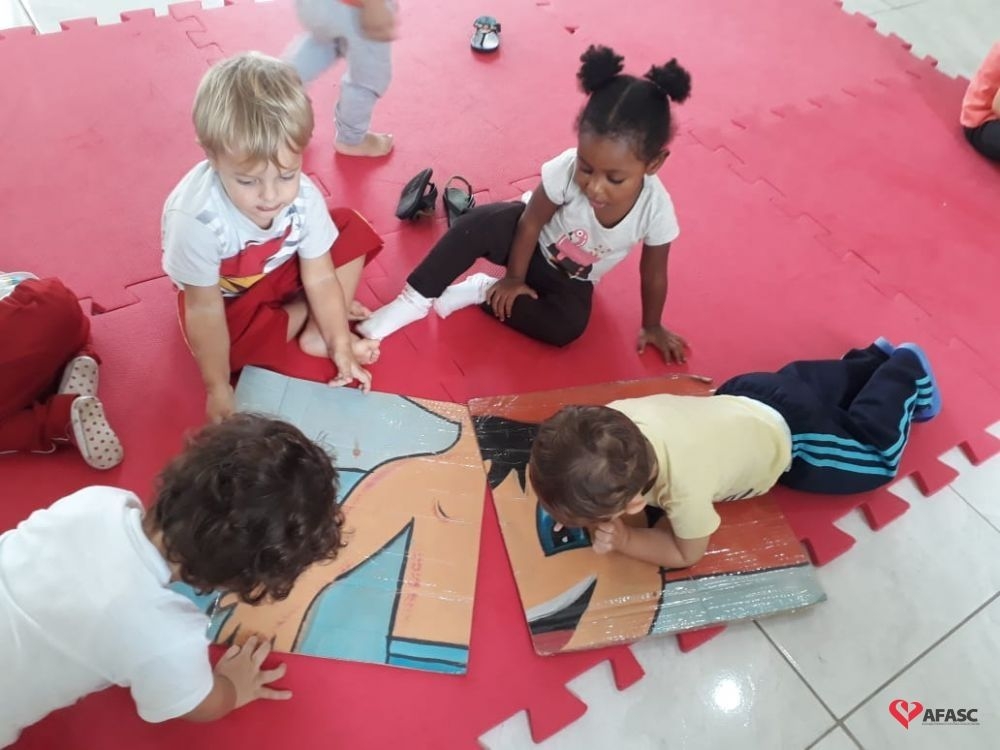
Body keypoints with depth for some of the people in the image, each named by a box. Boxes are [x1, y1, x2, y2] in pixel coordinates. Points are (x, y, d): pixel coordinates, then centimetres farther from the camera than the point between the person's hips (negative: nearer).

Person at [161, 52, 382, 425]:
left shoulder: (304, 197, -27)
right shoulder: (196, 219, -38)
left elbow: (320, 278, -16)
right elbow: (205, 311, -29)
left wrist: (340, 345, -15)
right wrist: (218, 389, -23)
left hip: (282, 270, 4)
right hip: (225, 294, -3)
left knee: (353, 231, -11)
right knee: (233, 342, -34)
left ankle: (319, 331, -13)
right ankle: (304, 312, -2)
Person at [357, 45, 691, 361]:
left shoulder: (656, 210, -31)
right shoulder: (566, 169, -34)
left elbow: (653, 275, -15)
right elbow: (530, 223, -19)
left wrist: (652, 326, -2)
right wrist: (514, 278, -9)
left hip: (571, 280, 2)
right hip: (529, 241, -1)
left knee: (568, 327, -28)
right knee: (479, 223, -32)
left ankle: (483, 290, -13)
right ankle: (417, 299, -20)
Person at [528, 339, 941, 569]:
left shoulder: (685, 486, -47)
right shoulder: (614, 416, -34)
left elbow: (688, 553, -25)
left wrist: (622, 540, -31)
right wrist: (567, 500, -23)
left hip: (790, 438, -4)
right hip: (745, 398, 5)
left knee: (877, 450, 24)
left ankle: (907, 371, 41)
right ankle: (876, 359, 54)